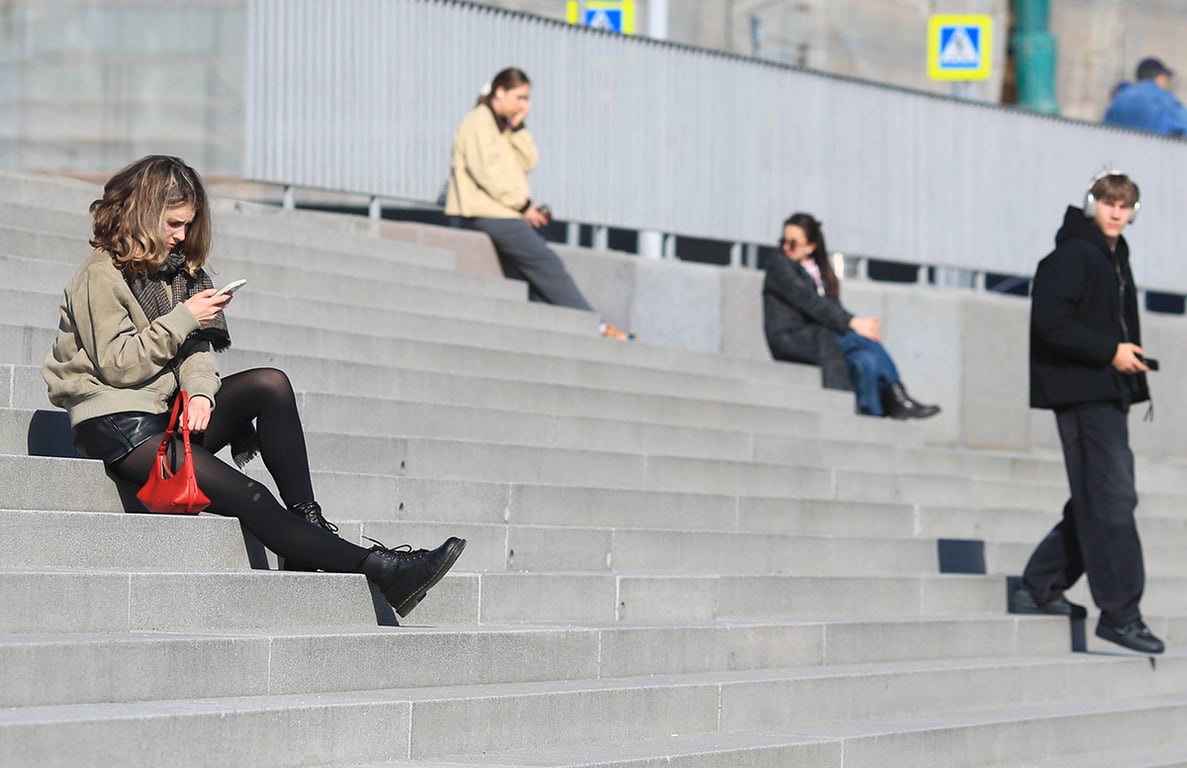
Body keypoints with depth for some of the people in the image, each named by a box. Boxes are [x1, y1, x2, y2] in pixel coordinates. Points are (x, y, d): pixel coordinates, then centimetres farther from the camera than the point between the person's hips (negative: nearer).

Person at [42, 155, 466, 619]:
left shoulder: (177, 269, 18)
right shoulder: (101, 276, -6)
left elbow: (193, 351, 8)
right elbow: (117, 365, -14)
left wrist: (200, 392, -13)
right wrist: (183, 319, -14)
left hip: (167, 410, 8)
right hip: (116, 422, -8)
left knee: (270, 384, -18)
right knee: (245, 494, -24)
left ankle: (308, 526, -24)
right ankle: (377, 569, -35)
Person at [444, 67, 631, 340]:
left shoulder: (505, 126, 22)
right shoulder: (478, 123, -7)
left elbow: (529, 162, 13)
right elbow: (487, 172, -17)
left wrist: (518, 129, 1)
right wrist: (523, 205, -14)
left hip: (508, 212, 10)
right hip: (486, 212, -10)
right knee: (546, 263, -14)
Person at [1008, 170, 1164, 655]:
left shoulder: (1116, 258, 17)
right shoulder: (1073, 254, -10)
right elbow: (1050, 322, -19)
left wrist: (1131, 354, 9)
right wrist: (1110, 351, -19)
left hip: (1109, 391, 10)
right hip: (1081, 390, -10)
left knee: (1095, 499, 13)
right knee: (1112, 497, -12)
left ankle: (1040, 589, 22)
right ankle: (1120, 612, -11)